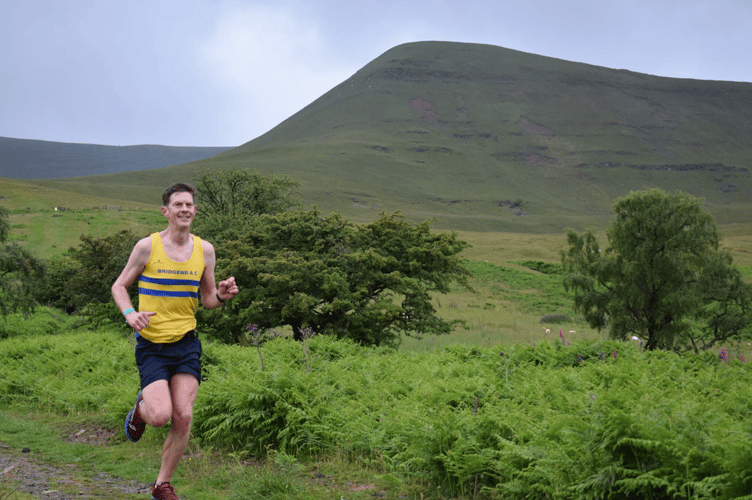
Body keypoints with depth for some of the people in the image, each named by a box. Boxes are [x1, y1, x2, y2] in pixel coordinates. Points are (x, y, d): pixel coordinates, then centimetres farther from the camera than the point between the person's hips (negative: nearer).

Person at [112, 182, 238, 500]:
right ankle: (140, 407, 22)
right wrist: (130, 314, -17)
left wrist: (221, 295, -11)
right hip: (151, 345, -3)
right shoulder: (147, 246, -5)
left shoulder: (204, 250, 4)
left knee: (183, 417, -4)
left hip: (186, 344, 3)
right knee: (161, 416, -16)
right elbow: (119, 286, 3)